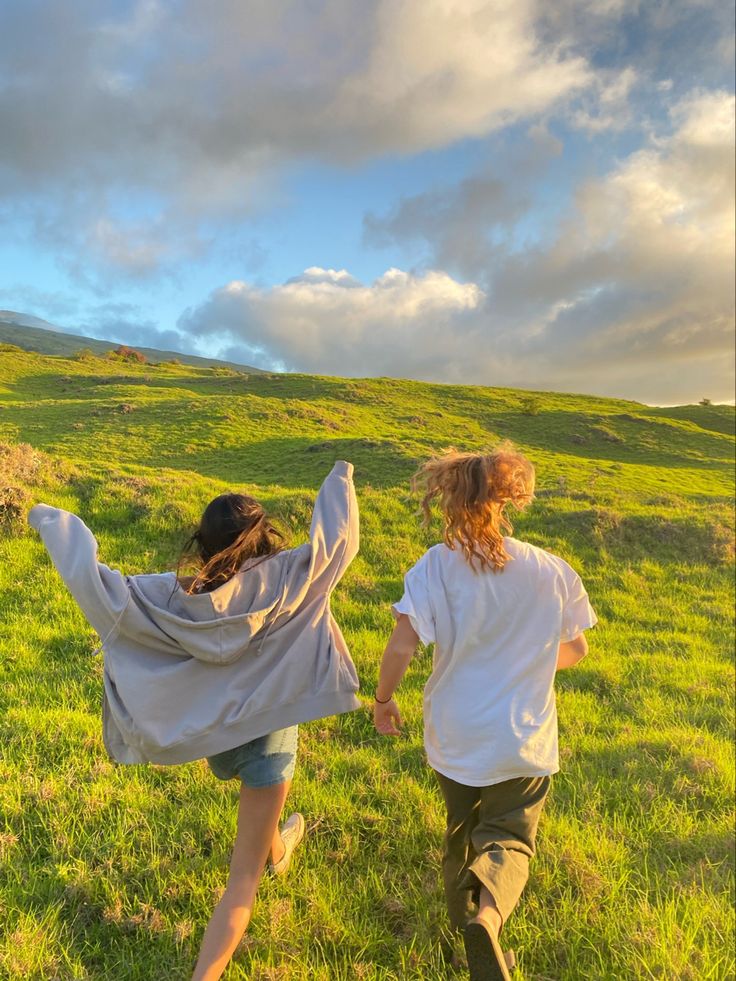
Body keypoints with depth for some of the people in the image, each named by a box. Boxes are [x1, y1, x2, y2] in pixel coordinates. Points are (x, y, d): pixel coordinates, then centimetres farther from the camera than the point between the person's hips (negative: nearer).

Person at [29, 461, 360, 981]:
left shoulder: (173, 596, -19)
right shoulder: (281, 582, -26)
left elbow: (97, 583, -16)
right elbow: (335, 540, -21)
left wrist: (56, 522, -2)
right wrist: (340, 480, -4)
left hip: (210, 735, 5)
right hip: (266, 734, -4)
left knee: (259, 798, 39)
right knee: (243, 879, 9)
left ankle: (276, 850, 66)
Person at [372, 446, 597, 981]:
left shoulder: (436, 566, -18)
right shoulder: (552, 571, -11)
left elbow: (401, 644, -22)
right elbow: (576, 649, 1)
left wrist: (383, 699, -4)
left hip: (453, 735, 1)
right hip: (524, 738, 0)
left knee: (462, 829, 26)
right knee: (507, 836, 14)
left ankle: (465, 916, 44)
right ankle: (488, 912, -14)